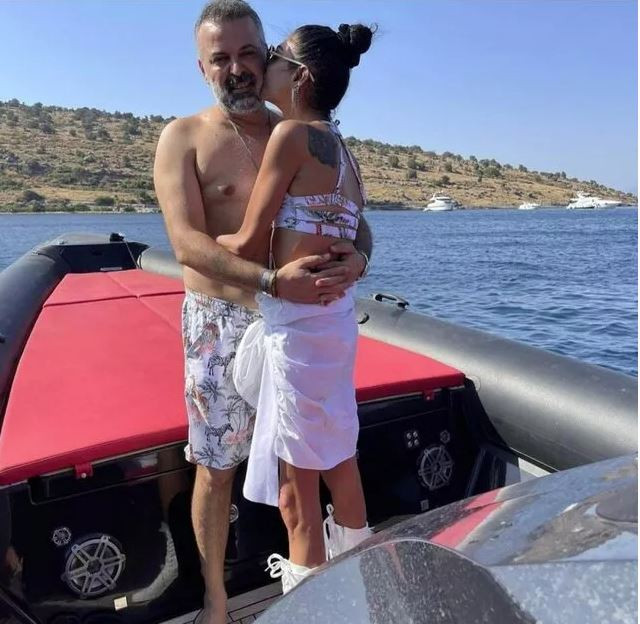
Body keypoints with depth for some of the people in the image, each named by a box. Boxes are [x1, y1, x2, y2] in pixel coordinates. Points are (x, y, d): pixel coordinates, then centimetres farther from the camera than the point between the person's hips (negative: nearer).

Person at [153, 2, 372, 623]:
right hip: (218, 323, -3)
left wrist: (356, 258, -20)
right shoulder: (183, 137, -3)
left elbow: (354, 220, 5)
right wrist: (273, 280, -30)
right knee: (216, 468, 7)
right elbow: (188, 244, -16)